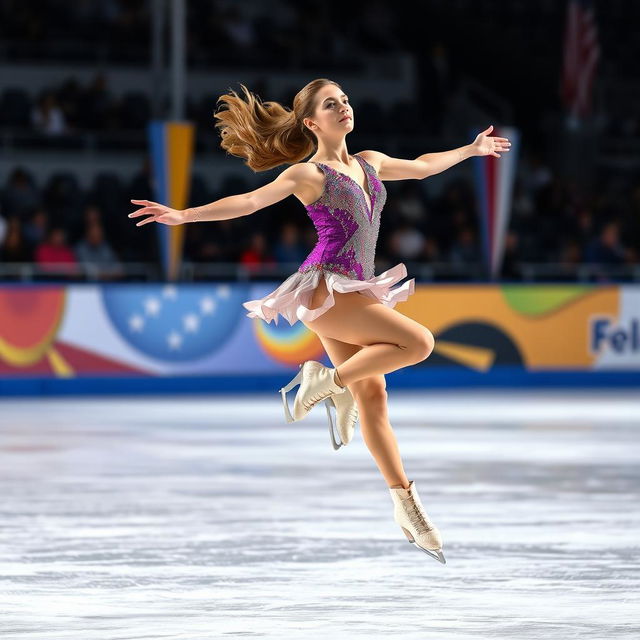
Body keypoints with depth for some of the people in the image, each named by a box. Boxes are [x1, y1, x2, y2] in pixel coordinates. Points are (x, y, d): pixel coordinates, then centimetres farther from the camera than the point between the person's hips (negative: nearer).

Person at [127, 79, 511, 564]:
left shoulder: (369, 162, 17)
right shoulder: (308, 173, -4)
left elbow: (421, 167, 35)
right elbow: (250, 201, -15)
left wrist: (471, 149, 44)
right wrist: (184, 215, -27)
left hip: (354, 291, 7)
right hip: (325, 289, -7)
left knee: (372, 394, 6)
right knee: (417, 341, -16)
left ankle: (407, 506, 8)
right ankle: (329, 382, -5)